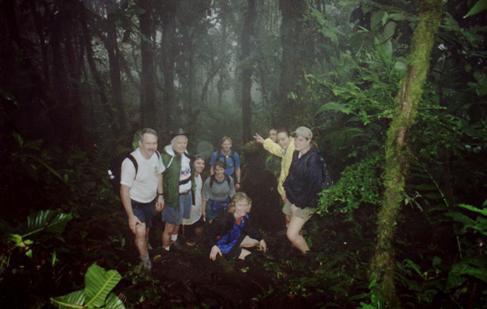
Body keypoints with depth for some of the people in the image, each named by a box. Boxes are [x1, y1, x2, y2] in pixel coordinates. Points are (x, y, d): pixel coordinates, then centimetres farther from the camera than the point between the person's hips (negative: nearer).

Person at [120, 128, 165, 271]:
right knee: (140, 232, -17)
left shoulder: (156, 155, -16)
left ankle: (145, 247, 56)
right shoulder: (130, 162, -35)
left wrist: (160, 195, 5)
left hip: (151, 200, 5)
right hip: (136, 203, -5)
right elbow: (124, 190, -28)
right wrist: (131, 216, -25)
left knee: (147, 228, 25)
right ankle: (145, 259, 11)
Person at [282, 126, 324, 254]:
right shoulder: (296, 154, 2)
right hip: (292, 198, 7)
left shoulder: (314, 159, -22)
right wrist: (287, 190, 10)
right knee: (295, 230, 20)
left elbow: (314, 185, -23)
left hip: (304, 203, -7)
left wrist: (299, 204, -19)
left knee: (292, 234, -10)